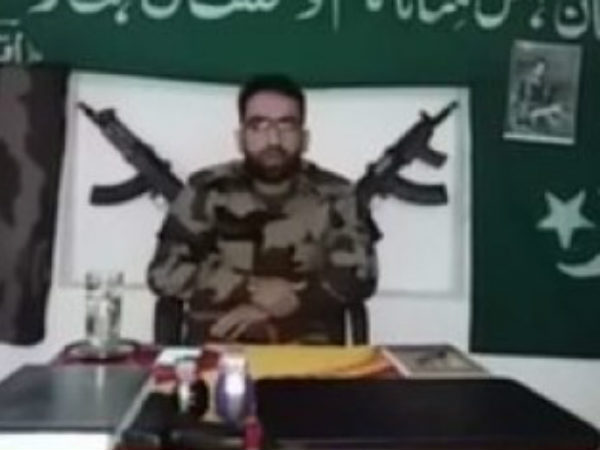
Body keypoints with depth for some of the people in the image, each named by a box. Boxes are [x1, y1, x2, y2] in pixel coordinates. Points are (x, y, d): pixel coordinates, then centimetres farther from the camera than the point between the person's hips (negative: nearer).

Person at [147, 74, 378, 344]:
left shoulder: (332, 195, 6)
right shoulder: (207, 190, 6)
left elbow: (360, 274, -4)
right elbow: (165, 272, -1)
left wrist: (269, 307, -12)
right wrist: (252, 290, -12)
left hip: (310, 353, 1)